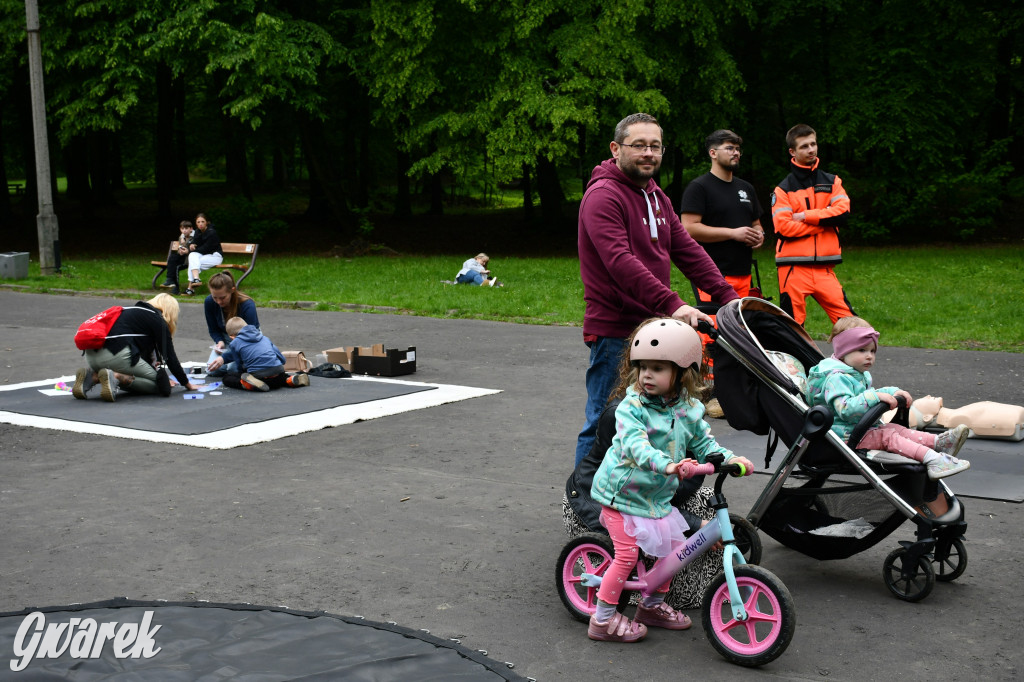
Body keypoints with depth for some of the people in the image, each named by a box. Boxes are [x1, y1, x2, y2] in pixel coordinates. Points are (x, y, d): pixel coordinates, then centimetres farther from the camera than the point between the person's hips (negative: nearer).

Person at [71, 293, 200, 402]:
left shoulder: (133, 311, 33)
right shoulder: (158, 320, 8)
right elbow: (169, 356, 7)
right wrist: (187, 385, 17)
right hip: (116, 355, -8)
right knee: (158, 384, 4)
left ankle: (93, 376, 4)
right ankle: (115, 377, -18)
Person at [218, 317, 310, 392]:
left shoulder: (234, 343, 10)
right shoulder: (264, 338, 24)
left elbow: (240, 367, 12)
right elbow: (282, 358, 26)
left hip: (257, 374, -5)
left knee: (227, 378, 10)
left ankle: (249, 384, -18)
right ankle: (291, 379, 5)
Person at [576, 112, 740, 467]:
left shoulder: (655, 196, 18)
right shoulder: (603, 195, -13)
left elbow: (687, 250, 14)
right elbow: (621, 263, -26)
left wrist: (727, 296, 2)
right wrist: (672, 304, -34)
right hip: (615, 332, -9)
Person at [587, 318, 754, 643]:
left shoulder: (689, 409, 0)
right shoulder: (631, 407, -19)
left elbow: (704, 443, 9)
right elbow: (634, 444, -34)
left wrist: (730, 459, -10)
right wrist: (665, 464, -51)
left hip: (657, 495, 6)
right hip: (622, 491, -6)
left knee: (671, 546, 12)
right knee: (627, 553, -9)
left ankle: (652, 606, 34)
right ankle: (603, 619, 4)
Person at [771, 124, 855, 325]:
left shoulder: (831, 182, 14)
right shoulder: (783, 189, 4)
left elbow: (843, 212, -3)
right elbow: (783, 227, -10)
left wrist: (805, 216, -7)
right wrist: (824, 220, -6)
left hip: (825, 268, 2)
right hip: (793, 267, -2)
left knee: (848, 322, -3)